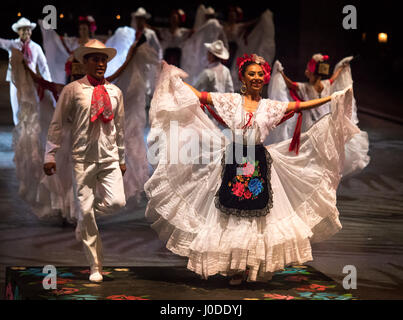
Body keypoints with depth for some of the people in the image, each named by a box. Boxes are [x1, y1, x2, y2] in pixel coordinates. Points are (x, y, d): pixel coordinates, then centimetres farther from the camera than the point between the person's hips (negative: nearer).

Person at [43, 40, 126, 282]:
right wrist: (50, 155, -1)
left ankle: (84, 224, 18)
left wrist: (122, 158, 21)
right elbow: (57, 124, 2)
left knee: (117, 202, -15)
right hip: (83, 157, -3)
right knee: (86, 211, -3)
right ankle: (95, 267, 8)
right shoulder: (73, 90, -1)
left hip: (109, 157, 3)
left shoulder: (115, 92, 10)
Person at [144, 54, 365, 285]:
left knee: (258, 213, -1)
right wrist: (175, 77, 5)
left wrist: (334, 98, 3)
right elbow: (199, 96, 6)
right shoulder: (231, 101, 4)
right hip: (233, 162, -1)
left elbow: (301, 105, 6)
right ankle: (235, 269, 7)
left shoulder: (270, 106, 8)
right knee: (232, 214, -1)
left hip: (259, 164, 1)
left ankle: (256, 267, 8)